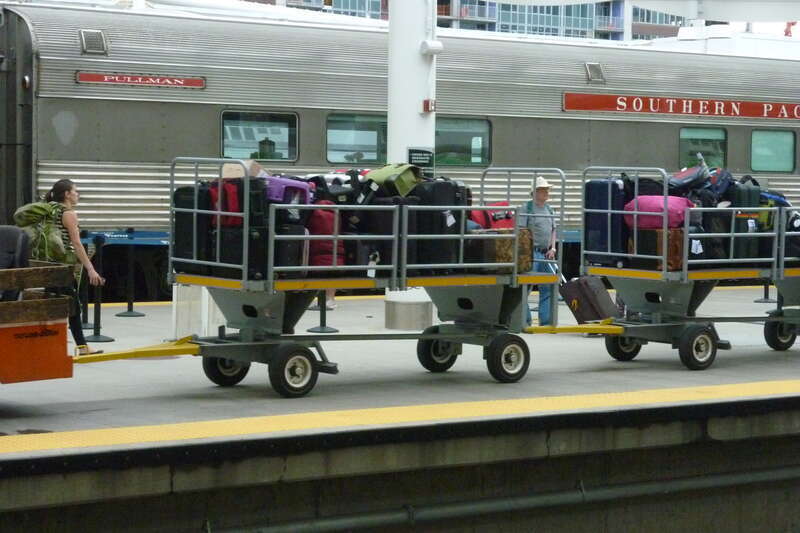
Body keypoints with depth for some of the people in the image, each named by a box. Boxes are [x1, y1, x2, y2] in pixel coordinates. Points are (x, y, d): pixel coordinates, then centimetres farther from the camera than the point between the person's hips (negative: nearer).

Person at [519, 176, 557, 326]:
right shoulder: (526, 208, -6)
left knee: (548, 288, 7)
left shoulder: (549, 209, 16)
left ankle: (546, 322, 12)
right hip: (531, 252, -7)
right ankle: (525, 321, 0)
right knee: (525, 287, -5)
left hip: (546, 253, 7)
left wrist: (552, 248, 7)